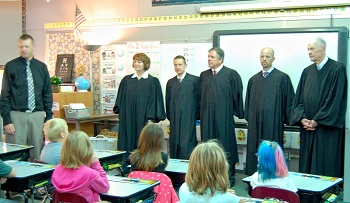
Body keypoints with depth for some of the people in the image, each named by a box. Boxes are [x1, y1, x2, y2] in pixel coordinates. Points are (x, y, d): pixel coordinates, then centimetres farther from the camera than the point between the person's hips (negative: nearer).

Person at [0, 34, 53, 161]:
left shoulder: (41, 67, 8)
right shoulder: (11, 66, 0)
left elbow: (47, 94, 10)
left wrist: (48, 118, 4)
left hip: (37, 115, 2)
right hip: (17, 115, -2)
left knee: (37, 154, 5)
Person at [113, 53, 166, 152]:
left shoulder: (153, 81, 0)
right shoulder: (126, 80, 10)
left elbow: (155, 101, -4)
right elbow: (120, 99, 14)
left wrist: (151, 119, -11)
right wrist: (119, 109, 0)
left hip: (144, 120, -3)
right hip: (128, 120, 3)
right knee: (127, 144, 1)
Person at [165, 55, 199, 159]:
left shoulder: (194, 80, 1)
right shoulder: (170, 82, 15)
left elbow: (199, 99, 0)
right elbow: (167, 101, 17)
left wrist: (197, 115, -2)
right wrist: (169, 116, 11)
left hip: (188, 120, -4)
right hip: (174, 121, 4)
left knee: (187, 148, -10)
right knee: (174, 146, 4)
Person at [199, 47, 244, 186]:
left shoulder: (231, 74, -5)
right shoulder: (204, 75, 10)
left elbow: (237, 94, -3)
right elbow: (200, 95, 15)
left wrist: (238, 112, -2)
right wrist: (201, 114, 12)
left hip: (224, 117, -4)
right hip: (207, 118, 5)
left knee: (225, 145, 2)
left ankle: (229, 178, 13)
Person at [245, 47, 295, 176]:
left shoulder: (282, 78, 0)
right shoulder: (253, 80, 13)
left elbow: (289, 100, -1)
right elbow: (248, 101, 18)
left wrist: (287, 119, -4)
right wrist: (248, 118, 13)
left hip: (273, 123, -4)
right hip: (256, 123, 4)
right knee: (254, 152, 5)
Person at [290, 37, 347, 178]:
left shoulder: (337, 69, -5)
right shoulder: (307, 71, 13)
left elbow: (336, 99, -12)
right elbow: (299, 98, 12)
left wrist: (317, 121, -13)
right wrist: (302, 118, -4)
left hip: (328, 128, -6)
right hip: (308, 128, 6)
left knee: (326, 165, -3)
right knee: (307, 163, 7)